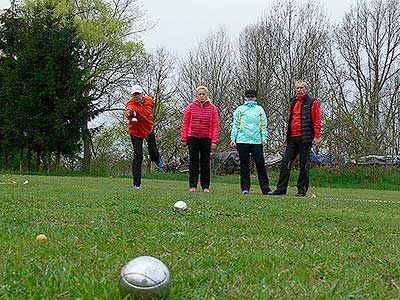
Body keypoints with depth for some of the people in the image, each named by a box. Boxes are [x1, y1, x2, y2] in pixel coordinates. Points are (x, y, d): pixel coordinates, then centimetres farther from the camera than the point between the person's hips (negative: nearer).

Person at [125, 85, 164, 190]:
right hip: (136, 132, -5)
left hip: (149, 128, 5)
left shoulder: (149, 100, -14)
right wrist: (129, 114, -77)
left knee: (152, 146, 29)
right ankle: (137, 183, -1)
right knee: (138, 156, -11)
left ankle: (156, 159, 66)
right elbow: (128, 112, -56)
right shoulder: (131, 104, -32)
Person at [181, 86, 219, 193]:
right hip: (193, 137, 0)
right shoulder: (190, 107, 2)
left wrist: (214, 141, -5)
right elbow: (185, 123, 4)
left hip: (206, 138, 0)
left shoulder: (212, 108, 2)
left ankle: (205, 186, 12)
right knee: (193, 162, 3)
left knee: (205, 162, 5)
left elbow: (215, 125, 1)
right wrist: (184, 138, -1)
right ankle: (193, 185, 8)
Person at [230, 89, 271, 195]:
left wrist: (264, 138, 2)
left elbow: (263, 125, 13)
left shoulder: (260, 110, 13)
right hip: (242, 141, 0)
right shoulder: (239, 110, 10)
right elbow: (235, 125, 8)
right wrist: (233, 138, 0)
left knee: (260, 164, -4)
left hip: (256, 141, 0)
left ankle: (265, 188, -2)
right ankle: (245, 188, 10)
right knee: (244, 165, 4)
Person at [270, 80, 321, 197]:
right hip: (292, 139, 6)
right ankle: (281, 188, 3)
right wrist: (287, 136, 19)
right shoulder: (293, 103, 18)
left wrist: (317, 137, -14)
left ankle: (302, 190, 7)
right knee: (285, 163, 0)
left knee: (304, 165, 0)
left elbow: (317, 121, -5)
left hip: (305, 138, -6)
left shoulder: (312, 103, 0)